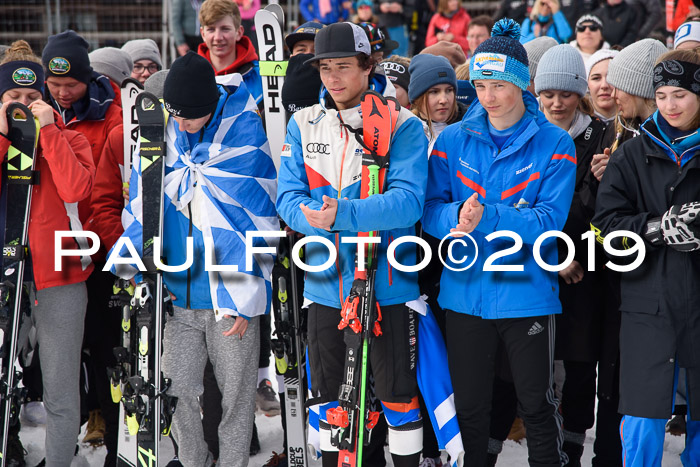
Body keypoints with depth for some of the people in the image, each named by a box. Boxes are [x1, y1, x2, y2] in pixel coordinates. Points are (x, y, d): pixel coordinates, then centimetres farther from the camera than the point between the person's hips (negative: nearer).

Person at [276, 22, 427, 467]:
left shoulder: (403, 125, -8)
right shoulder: (303, 124, 5)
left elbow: (407, 200, -18)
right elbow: (289, 196, -1)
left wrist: (342, 214, -30)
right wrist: (316, 217, -23)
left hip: (386, 283, -4)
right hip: (324, 281, 4)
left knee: (398, 393, 3)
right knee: (325, 392, 16)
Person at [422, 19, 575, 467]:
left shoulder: (554, 144, -4)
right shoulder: (454, 139, 4)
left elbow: (549, 220, -13)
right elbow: (431, 208, 0)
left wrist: (485, 219, -26)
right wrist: (456, 216, -23)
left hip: (527, 293, -2)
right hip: (465, 292, 2)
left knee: (537, 405, 7)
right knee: (469, 406, 12)